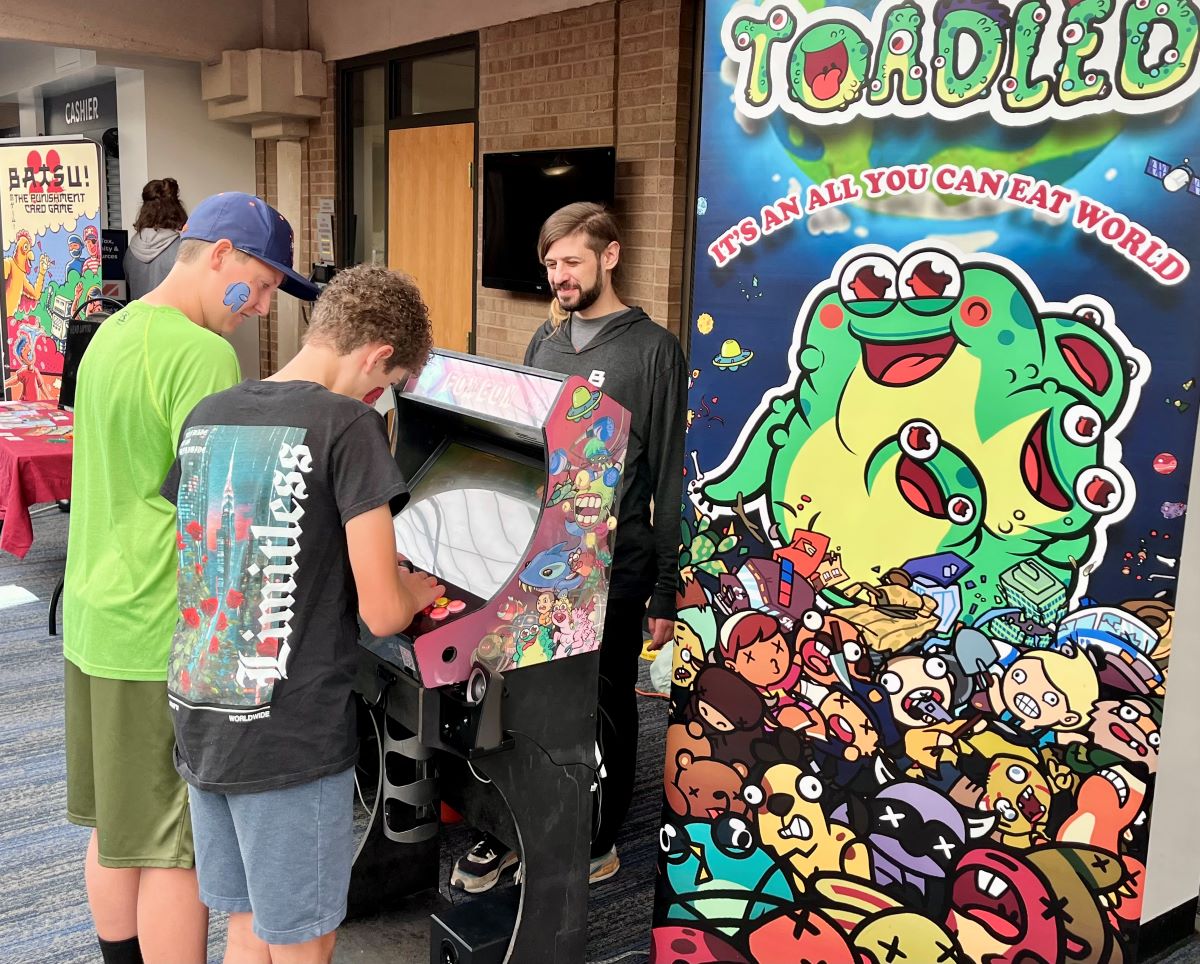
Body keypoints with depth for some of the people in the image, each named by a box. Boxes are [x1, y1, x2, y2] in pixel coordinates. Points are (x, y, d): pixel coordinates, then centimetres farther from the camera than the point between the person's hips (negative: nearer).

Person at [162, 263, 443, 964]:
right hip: (292, 739, -7)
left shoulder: (206, 417, 6)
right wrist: (417, 589, 8)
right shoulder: (350, 425, -14)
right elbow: (382, 612, -16)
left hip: (199, 722, 7)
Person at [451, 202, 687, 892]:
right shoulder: (544, 343, 10)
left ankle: (597, 842, 29)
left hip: (613, 565, -5)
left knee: (605, 705, 11)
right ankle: (510, 832, 29)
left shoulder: (653, 349, -7)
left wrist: (665, 590, -9)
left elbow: (668, 475, -8)